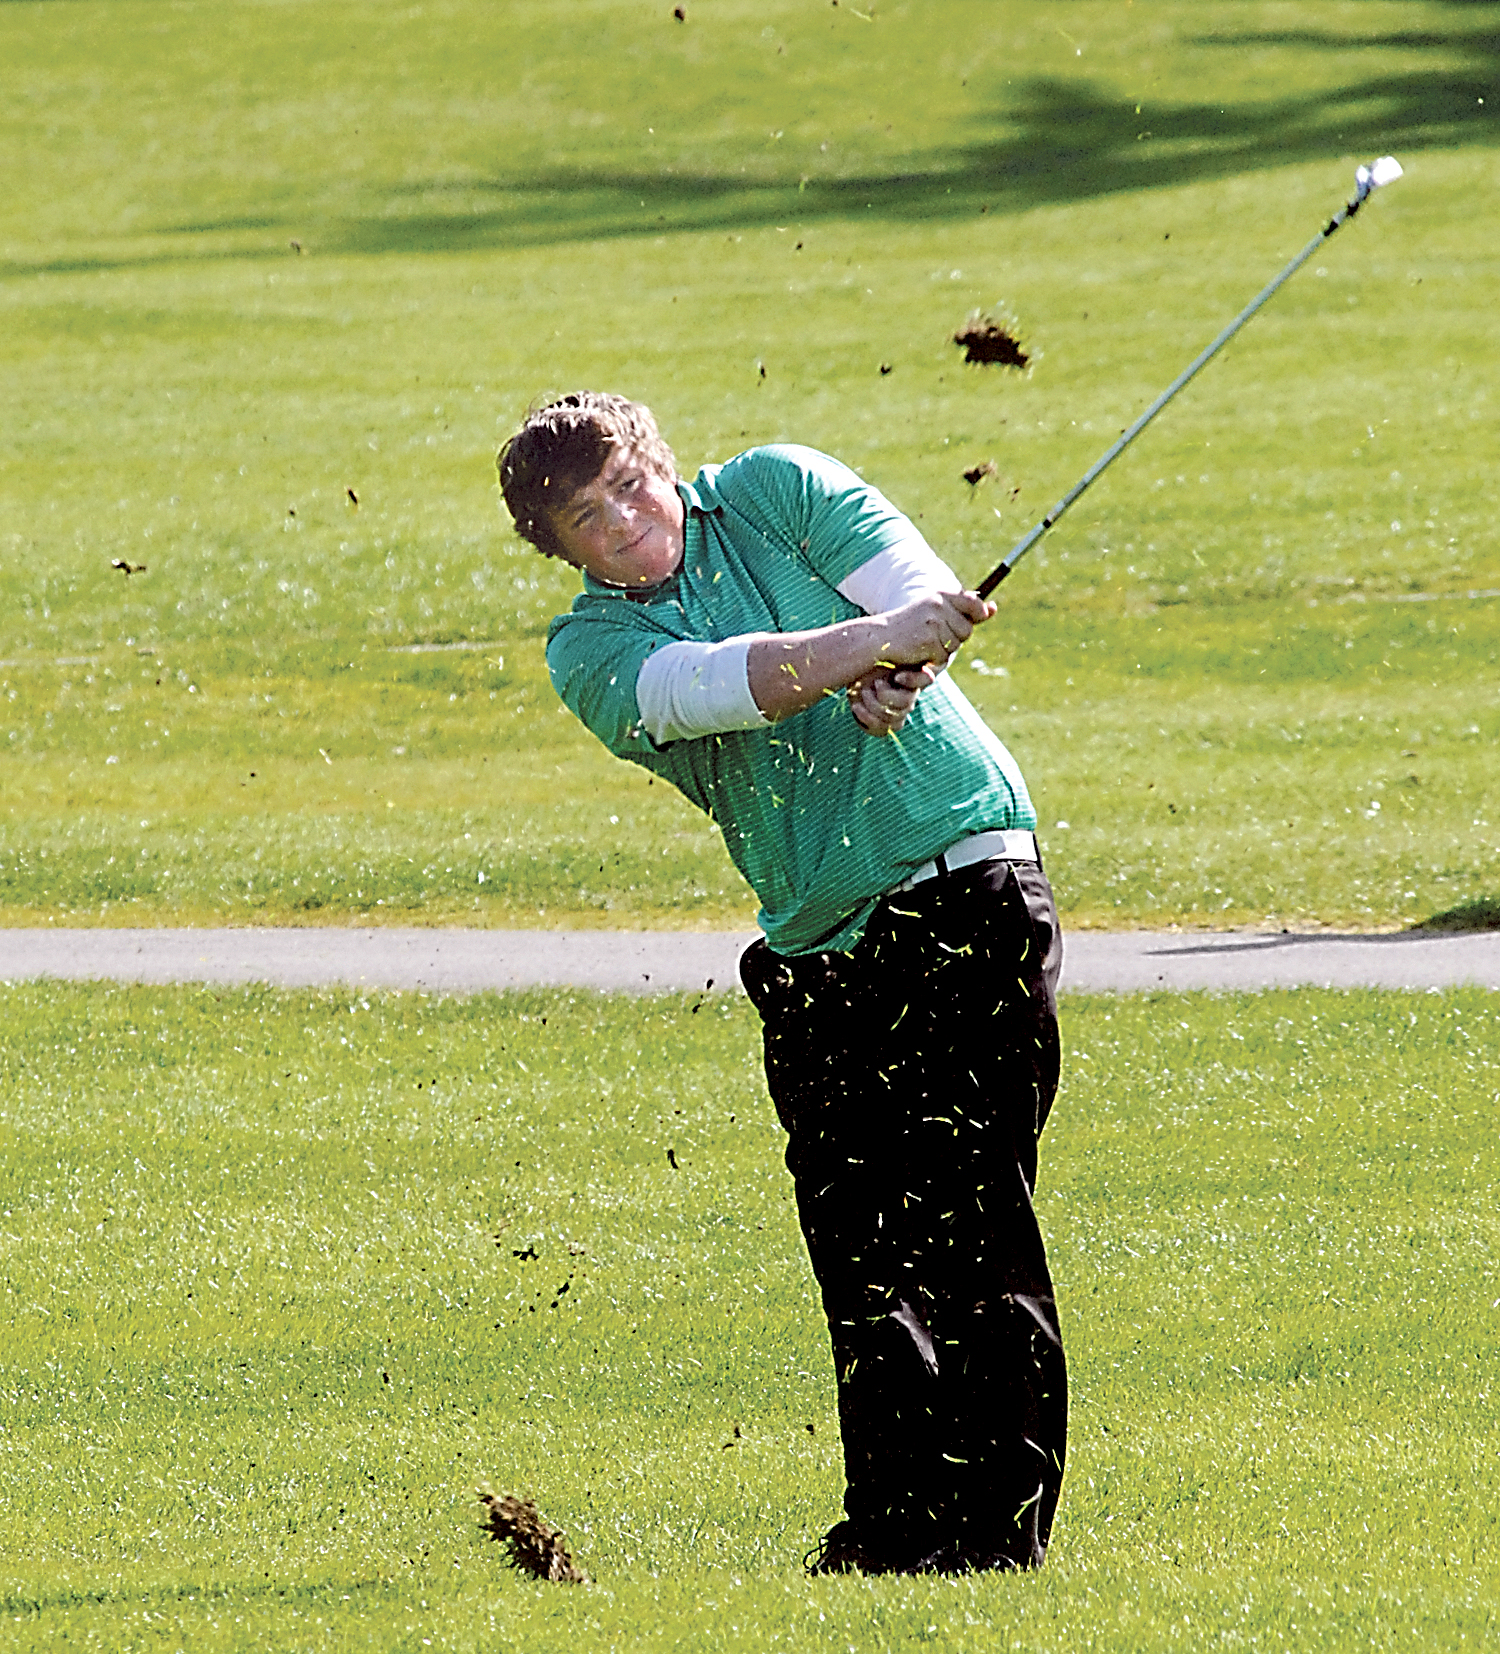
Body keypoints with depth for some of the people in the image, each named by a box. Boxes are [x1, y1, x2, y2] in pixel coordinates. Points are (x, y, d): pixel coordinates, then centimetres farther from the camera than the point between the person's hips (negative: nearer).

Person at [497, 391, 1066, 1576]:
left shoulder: (777, 491, 2)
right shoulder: (589, 652, 1)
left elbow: (932, 600, -5)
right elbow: (710, 687, -18)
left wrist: (897, 678, -26)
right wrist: (871, 643, -31)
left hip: (964, 877, -3)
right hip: (817, 943, 3)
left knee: (969, 1207, -11)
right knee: (859, 1242, 1)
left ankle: (1002, 1516, -11)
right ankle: (896, 1515, 9)